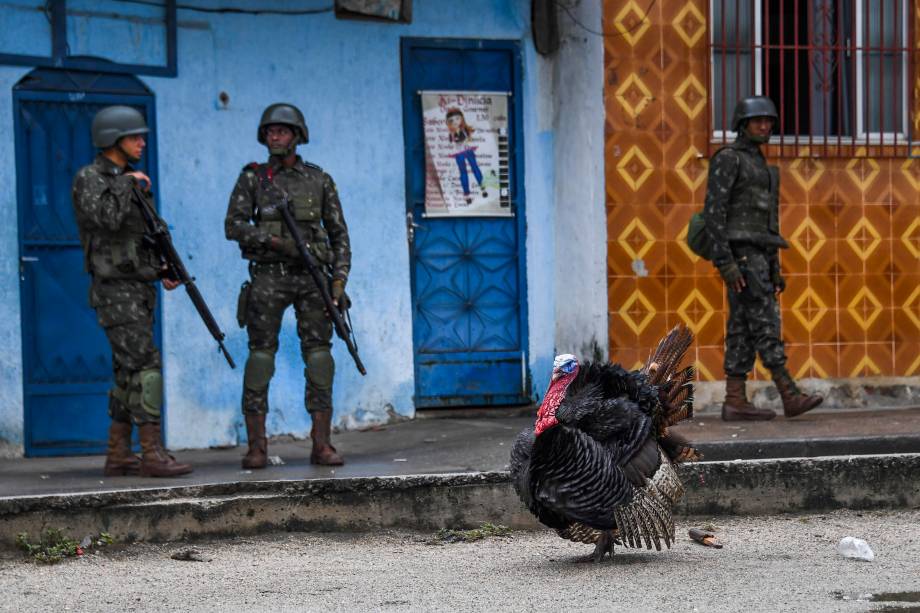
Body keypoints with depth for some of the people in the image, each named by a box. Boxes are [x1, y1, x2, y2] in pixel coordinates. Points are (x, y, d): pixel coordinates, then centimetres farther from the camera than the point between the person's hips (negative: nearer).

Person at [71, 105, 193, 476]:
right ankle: (153, 455, -18)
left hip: (139, 290, 9)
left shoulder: (129, 182, 16)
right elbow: (108, 219, -29)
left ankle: (118, 456, 12)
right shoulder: (89, 179, -10)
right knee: (146, 367, -16)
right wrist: (127, 183, -15)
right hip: (116, 290, -9)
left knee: (129, 374, 8)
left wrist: (163, 271, 7)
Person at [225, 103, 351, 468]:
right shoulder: (252, 178, 7)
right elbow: (233, 225, -2)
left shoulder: (318, 180, 10)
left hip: (312, 276, 1)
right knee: (261, 354, -5)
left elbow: (338, 232, 11)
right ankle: (256, 446, -2)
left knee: (319, 354, -4)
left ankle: (321, 444, -3)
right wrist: (276, 241, -15)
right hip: (268, 276, -1)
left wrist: (340, 278, -1)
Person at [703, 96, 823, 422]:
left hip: (757, 252, 9)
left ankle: (735, 402, 2)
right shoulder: (727, 158, -9)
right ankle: (791, 397, -16)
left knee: (743, 328, 4)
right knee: (764, 321, -12)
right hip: (739, 251, -9)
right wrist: (725, 262, -22)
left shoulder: (759, 165, 20)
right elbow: (713, 211, -15)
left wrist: (774, 268, 18)